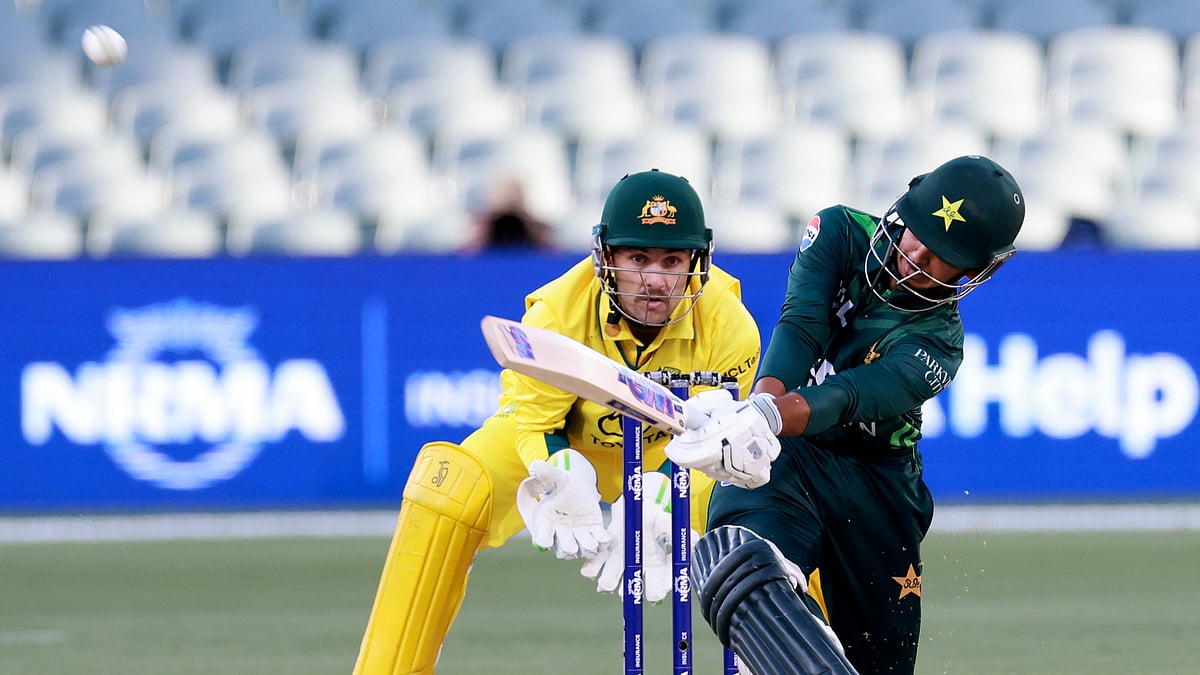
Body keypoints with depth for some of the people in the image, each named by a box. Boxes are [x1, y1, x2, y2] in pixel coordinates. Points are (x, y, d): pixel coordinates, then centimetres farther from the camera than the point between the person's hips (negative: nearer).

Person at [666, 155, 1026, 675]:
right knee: (738, 564, -34)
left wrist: (769, 417, -48)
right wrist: (761, 403, -40)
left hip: (875, 484, 1)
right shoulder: (841, 233, -1)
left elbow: (853, 396, -28)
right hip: (781, 458, -1)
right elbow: (800, 328, -18)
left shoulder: (939, 343, -9)